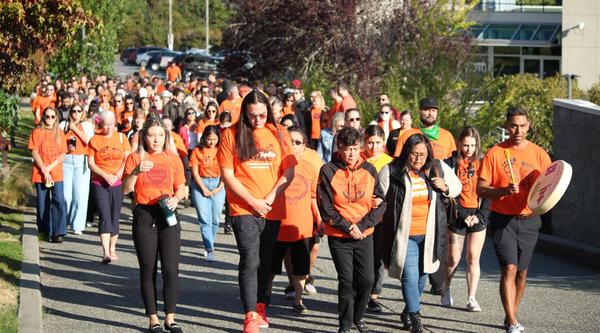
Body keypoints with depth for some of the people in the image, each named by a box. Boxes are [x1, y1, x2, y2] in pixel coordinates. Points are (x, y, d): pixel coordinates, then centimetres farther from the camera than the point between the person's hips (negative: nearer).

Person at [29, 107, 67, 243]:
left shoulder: (59, 133, 8)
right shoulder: (37, 132, 3)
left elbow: (63, 154, 4)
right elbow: (34, 153, -2)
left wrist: (50, 166, -9)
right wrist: (44, 170, -10)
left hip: (57, 173, 0)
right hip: (40, 173, 0)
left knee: (59, 201, -11)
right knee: (43, 203, 4)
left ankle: (59, 233, -12)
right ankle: (46, 231, 15)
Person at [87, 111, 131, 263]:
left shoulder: (121, 137, 6)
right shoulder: (94, 139, 2)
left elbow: (127, 159, 1)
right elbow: (91, 163, -2)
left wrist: (117, 175, -12)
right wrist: (106, 176, -14)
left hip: (117, 183, 2)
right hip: (99, 184, -2)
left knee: (115, 217, 8)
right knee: (105, 217, -12)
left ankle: (112, 249, 21)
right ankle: (106, 253, -18)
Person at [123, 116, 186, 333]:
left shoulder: (174, 160, 9)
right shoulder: (135, 158, 3)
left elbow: (181, 189, 11)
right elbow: (126, 189, -4)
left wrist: (176, 198, -10)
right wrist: (136, 171, -20)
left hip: (168, 216, 1)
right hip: (144, 216, -1)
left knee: (171, 269, -4)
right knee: (148, 270, 3)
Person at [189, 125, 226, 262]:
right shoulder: (197, 151, 0)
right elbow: (195, 172, -2)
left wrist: (219, 188, -7)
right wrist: (204, 189, -8)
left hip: (218, 185, 2)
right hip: (201, 185, -1)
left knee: (215, 219, 4)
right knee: (204, 219, -8)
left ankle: (209, 244, 23)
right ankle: (210, 250, -10)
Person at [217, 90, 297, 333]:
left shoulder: (278, 133, 4)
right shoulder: (231, 135, -2)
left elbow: (288, 171, 3)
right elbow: (227, 174, -4)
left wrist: (270, 199, -10)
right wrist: (253, 201, -11)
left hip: (273, 210, 3)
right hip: (244, 209, -3)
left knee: (265, 261, 14)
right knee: (250, 261, -10)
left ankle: (260, 306, 29)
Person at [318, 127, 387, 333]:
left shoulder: (369, 170, 2)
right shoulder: (329, 171, -7)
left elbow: (380, 204, 2)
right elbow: (325, 208, -8)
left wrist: (361, 226, -11)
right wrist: (348, 227, -13)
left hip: (365, 236, 3)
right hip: (338, 237, -3)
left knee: (366, 280, 3)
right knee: (346, 281, -3)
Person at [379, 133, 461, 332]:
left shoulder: (438, 168, 1)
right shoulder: (390, 172, -10)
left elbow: (457, 187, 14)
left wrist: (445, 188, -7)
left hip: (429, 234, 4)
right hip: (404, 236, -4)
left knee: (422, 274, 16)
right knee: (410, 277, -11)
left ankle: (409, 311, 36)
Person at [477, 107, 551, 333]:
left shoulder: (539, 154, 4)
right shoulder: (495, 153, -3)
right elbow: (481, 189, -4)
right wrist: (505, 190, -21)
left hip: (528, 221, 3)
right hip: (502, 220, -3)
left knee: (522, 271, 9)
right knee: (509, 268, -12)